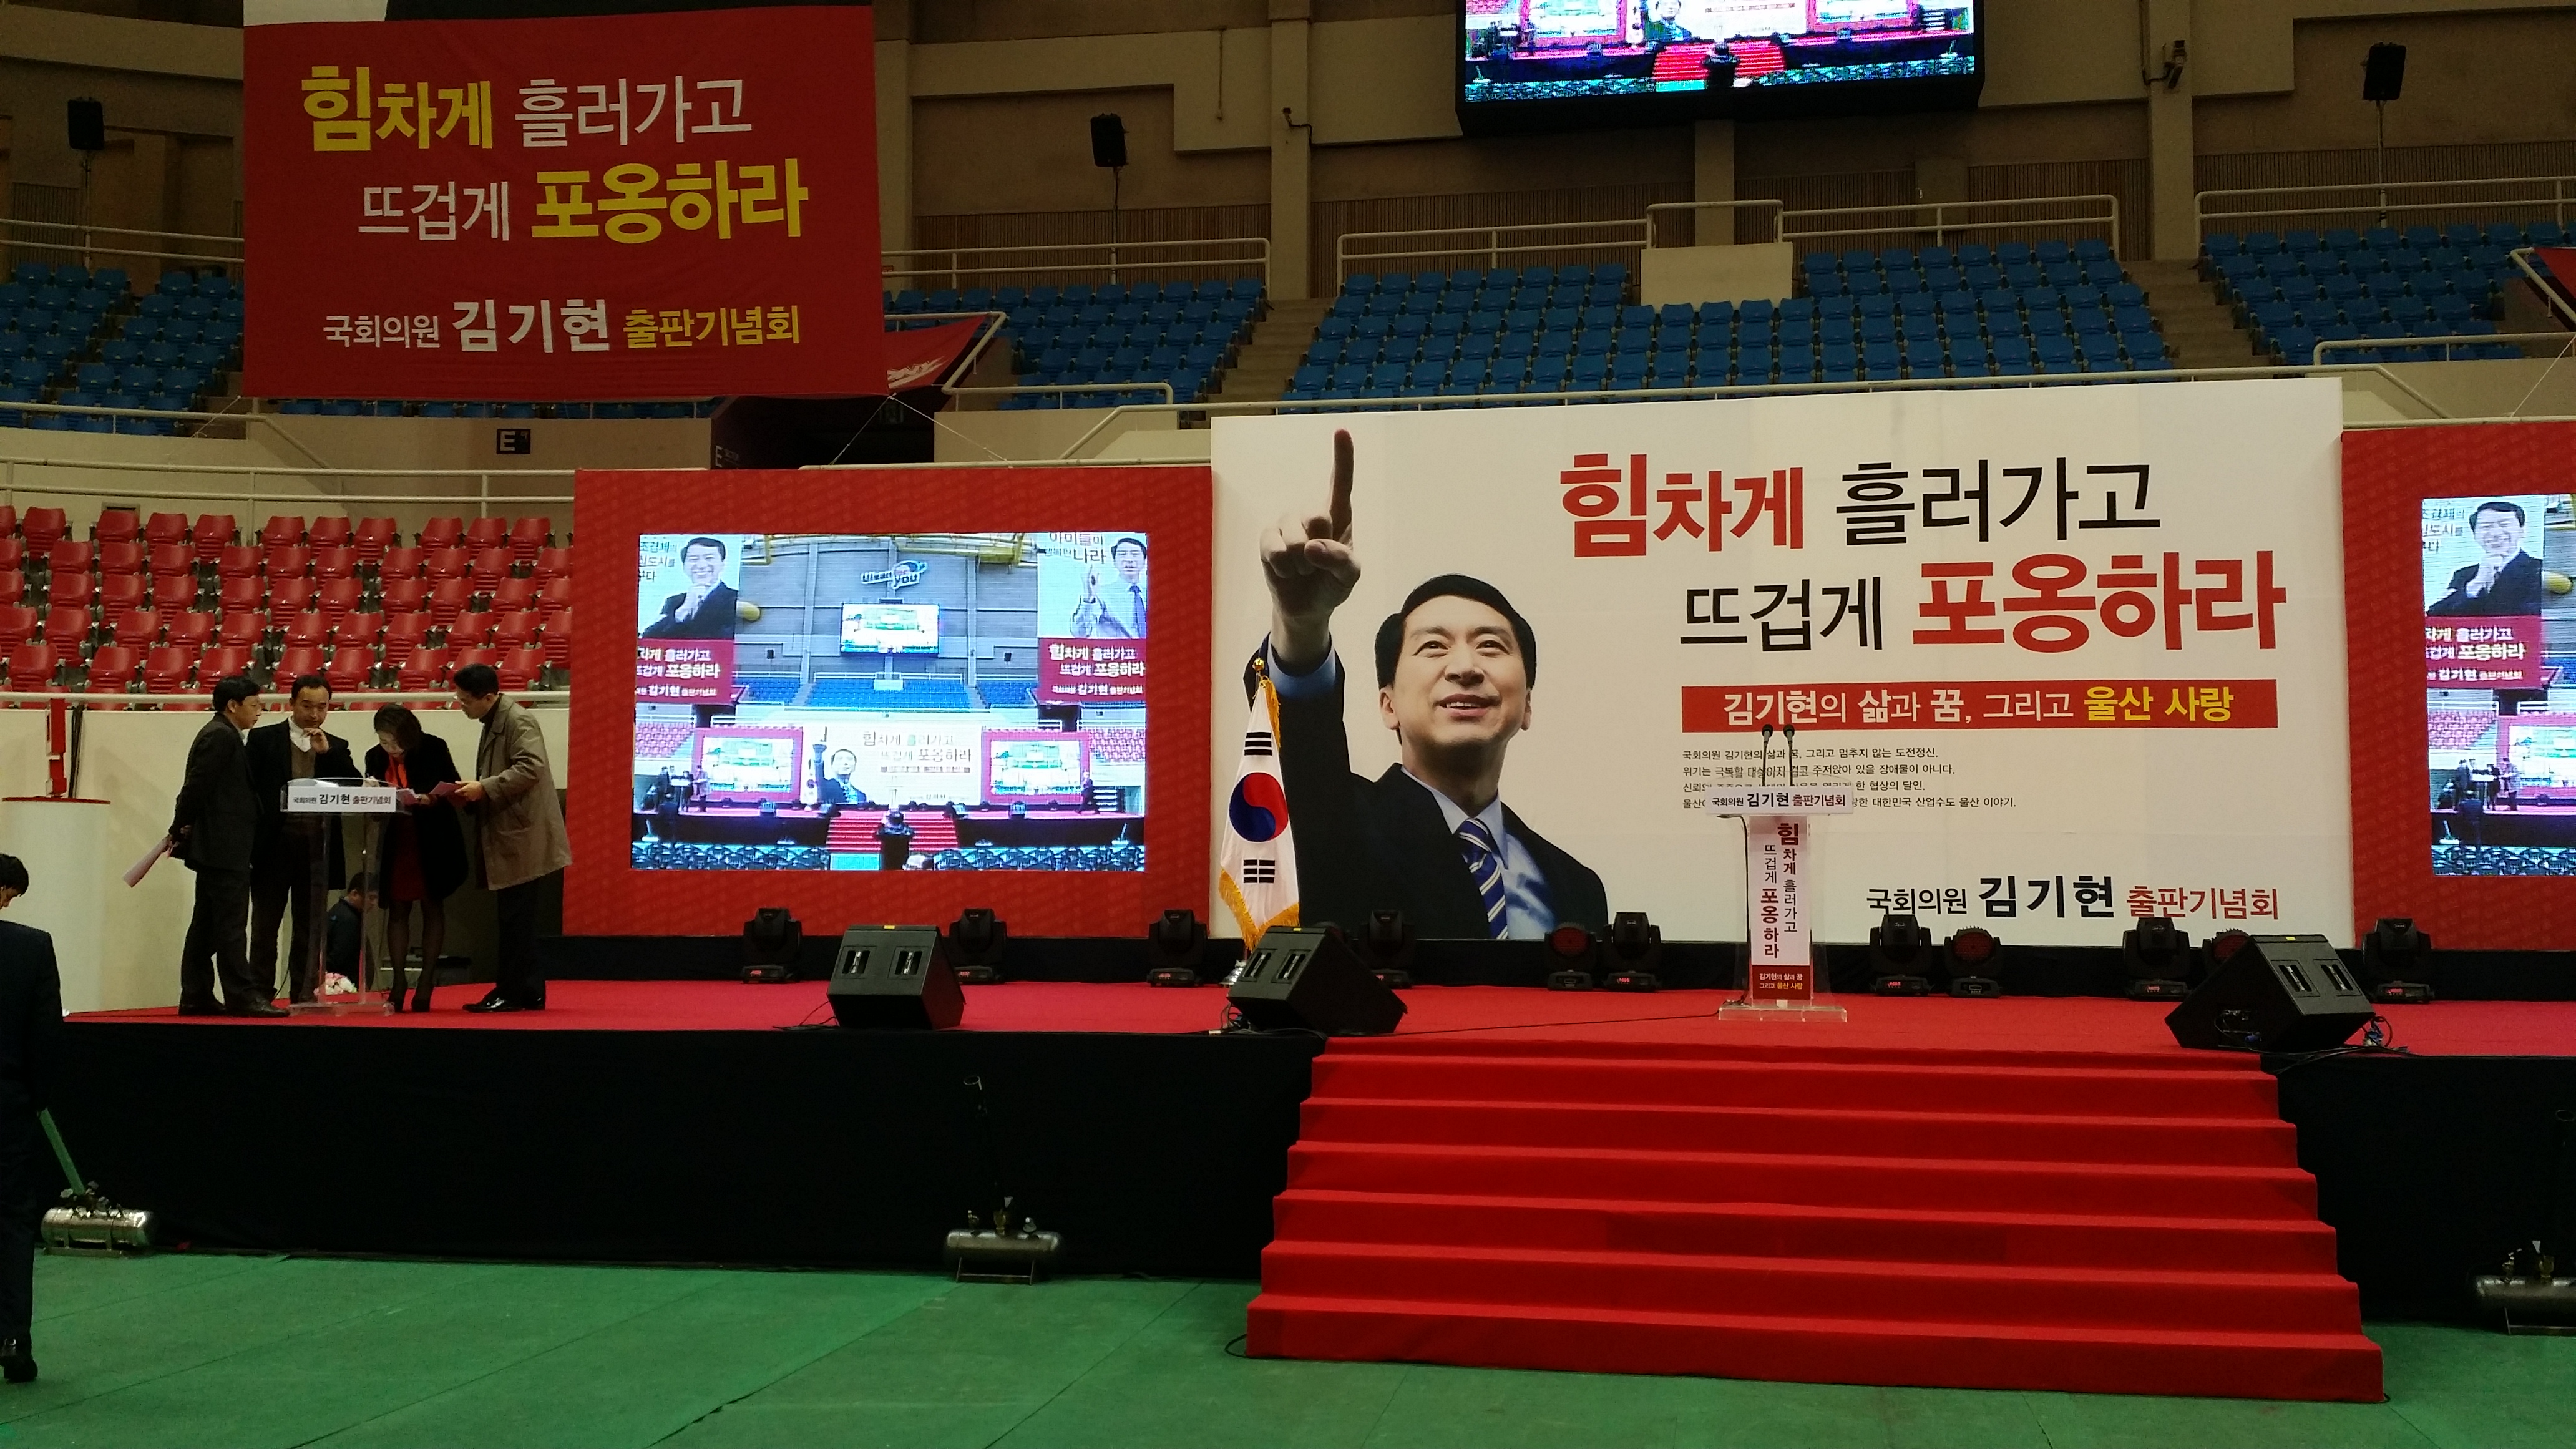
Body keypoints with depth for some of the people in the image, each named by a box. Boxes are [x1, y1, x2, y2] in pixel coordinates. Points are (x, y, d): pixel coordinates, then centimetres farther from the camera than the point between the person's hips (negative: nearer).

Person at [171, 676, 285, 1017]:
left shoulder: (219, 735, 19)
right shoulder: (222, 736, -13)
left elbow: (197, 786, 18)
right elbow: (198, 785, -18)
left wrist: (182, 830, 12)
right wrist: (180, 830, -10)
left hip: (216, 848, 11)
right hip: (225, 848, -11)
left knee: (206, 925, 11)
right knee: (231, 924, -9)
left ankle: (196, 997, 14)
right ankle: (242, 997, -9)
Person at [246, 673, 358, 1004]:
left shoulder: (336, 748, 12)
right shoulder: (263, 739, 4)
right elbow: (247, 788, 0)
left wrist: (327, 753, -8)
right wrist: (250, 840, -8)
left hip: (316, 848, 2)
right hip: (274, 844, -2)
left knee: (309, 927, 7)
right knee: (265, 925, 2)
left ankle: (304, 996, 12)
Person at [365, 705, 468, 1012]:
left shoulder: (434, 749, -9)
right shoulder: (375, 757, 1)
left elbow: (452, 791, -8)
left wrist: (428, 799, -27)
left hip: (432, 843, -3)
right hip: (395, 845, 3)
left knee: (432, 908, 4)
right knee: (397, 910, 3)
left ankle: (427, 981, 8)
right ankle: (398, 984, 6)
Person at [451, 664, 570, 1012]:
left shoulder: (519, 722, -12)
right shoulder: (493, 724, 19)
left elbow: (530, 767, -24)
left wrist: (484, 788, -23)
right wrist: (473, 794, 9)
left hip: (523, 837, -10)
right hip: (508, 839, 10)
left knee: (516, 918, -6)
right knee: (516, 919, 12)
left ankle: (512, 992, -1)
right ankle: (530, 992, 17)